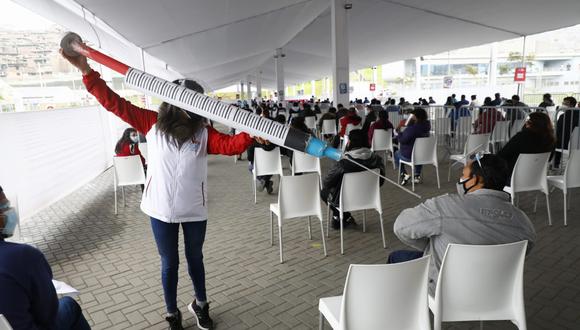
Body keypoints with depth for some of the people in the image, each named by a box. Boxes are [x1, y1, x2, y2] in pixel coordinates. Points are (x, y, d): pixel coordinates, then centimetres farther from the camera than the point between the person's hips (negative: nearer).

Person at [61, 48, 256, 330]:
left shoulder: (204, 132, -5)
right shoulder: (153, 123, -3)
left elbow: (230, 145, -20)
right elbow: (115, 104, -4)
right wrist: (86, 71, -10)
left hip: (194, 210, 1)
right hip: (161, 210, 0)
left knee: (195, 258, 19)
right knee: (169, 263, 14)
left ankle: (200, 305, 42)